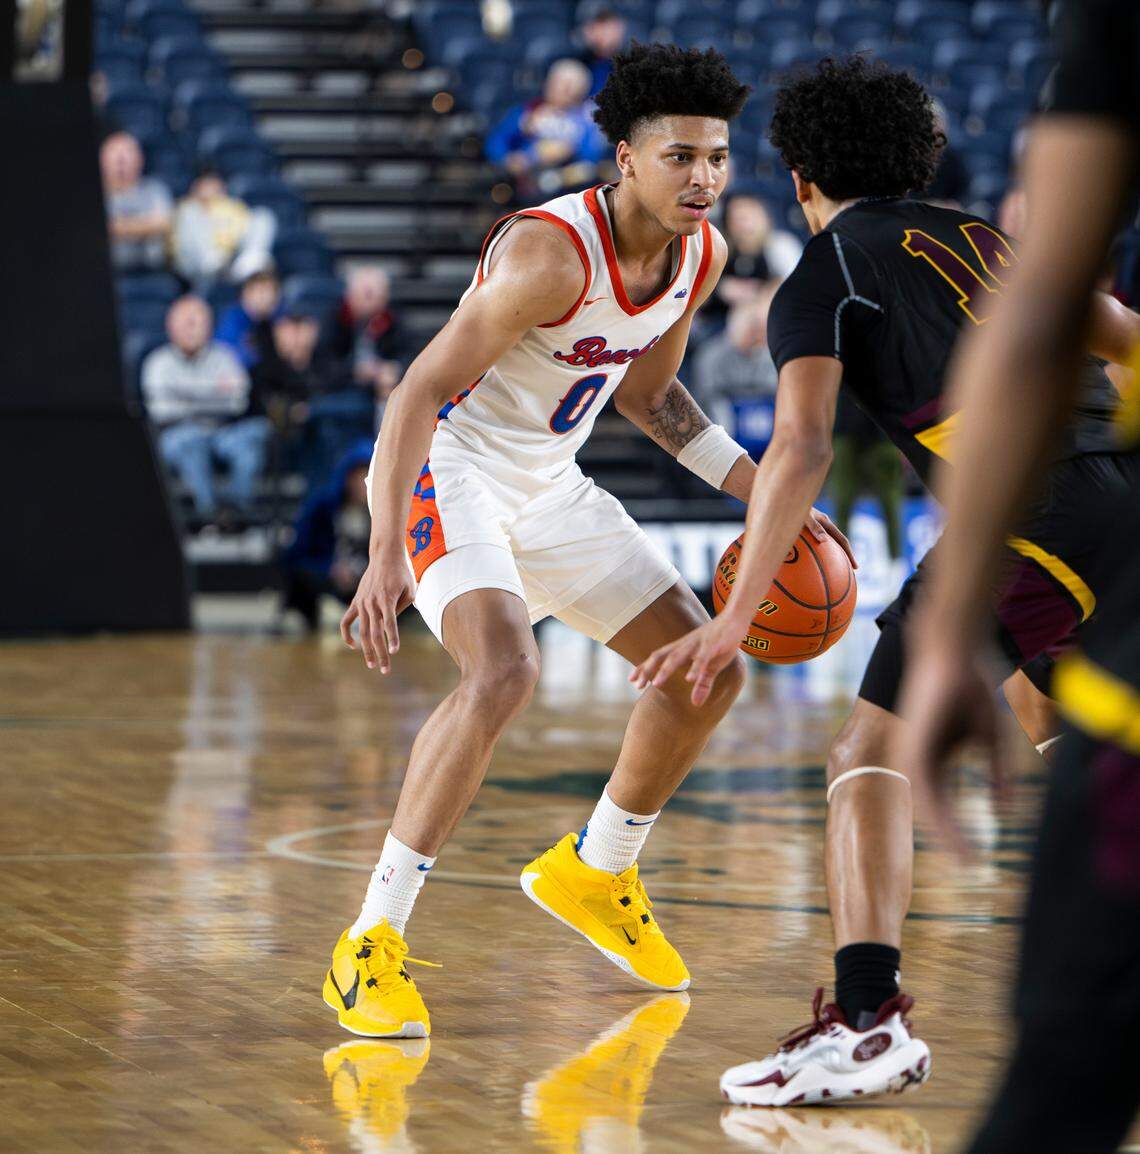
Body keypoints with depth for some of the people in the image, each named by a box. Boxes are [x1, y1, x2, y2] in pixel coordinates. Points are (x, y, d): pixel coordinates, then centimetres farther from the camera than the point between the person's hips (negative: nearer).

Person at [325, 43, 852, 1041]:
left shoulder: (702, 254, -4)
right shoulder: (551, 252, -29)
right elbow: (421, 391, -29)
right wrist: (386, 557, -37)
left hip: (549, 483, 8)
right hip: (449, 469, -8)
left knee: (709, 672, 9)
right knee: (505, 670, -32)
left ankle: (594, 874, 32)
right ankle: (371, 946, -26)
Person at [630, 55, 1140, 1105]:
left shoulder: (822, 280, 9)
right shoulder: (990, 239, 28)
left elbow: (802, 449, -5)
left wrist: (737, 617, -5)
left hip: (1027, 505, -7)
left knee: (872, 755, -4)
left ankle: (869, 1020, -20)